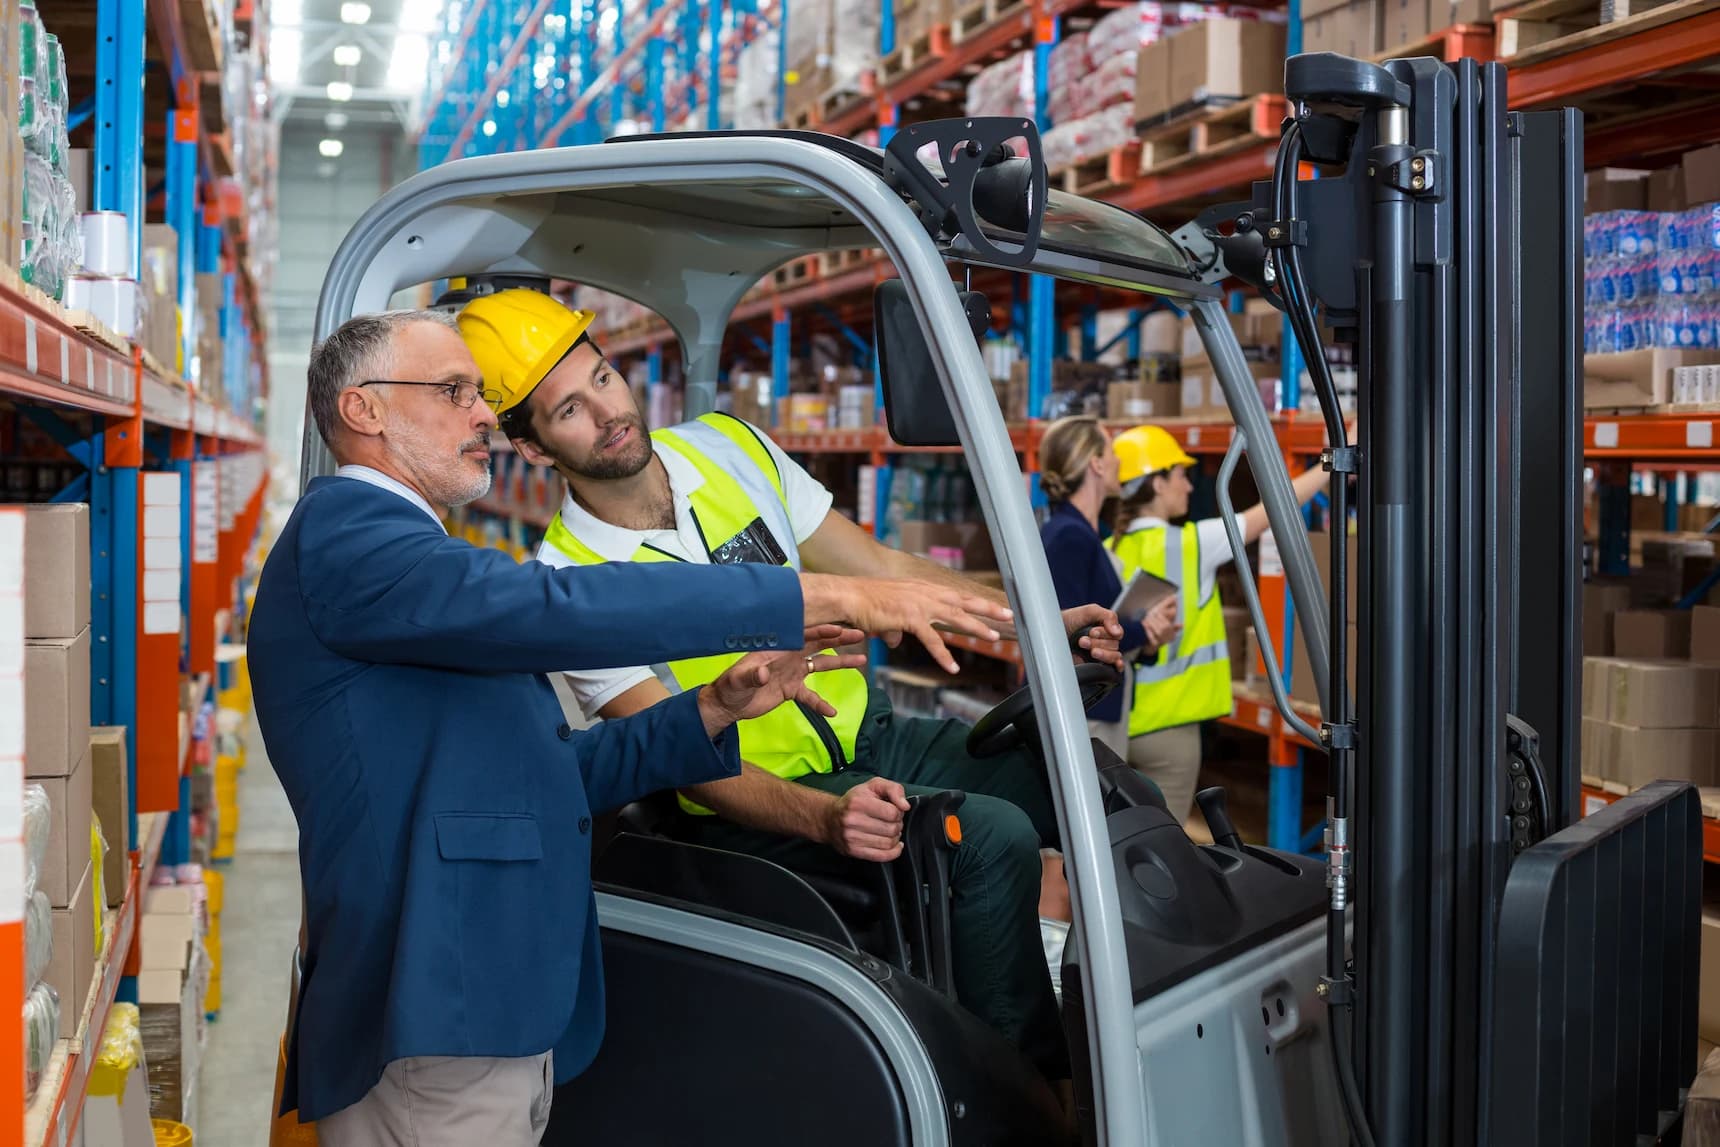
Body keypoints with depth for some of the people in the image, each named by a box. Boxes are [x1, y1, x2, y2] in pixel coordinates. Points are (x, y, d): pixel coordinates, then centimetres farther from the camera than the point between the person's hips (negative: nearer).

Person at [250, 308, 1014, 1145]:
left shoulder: (419, 564, 21)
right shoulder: (343, 530, -10)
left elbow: (548, 773, 19)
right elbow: (563, 607, -24)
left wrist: (713, 712, 6)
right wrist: (824, 598, -24)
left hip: (495, 1028, 10)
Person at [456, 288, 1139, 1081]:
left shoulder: (730, 446, 1)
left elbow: (878, 569, 5)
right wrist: (826, 817, -36)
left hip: (872, 738, 6)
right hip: (757, 803, -6)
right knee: (994, 835, -29)